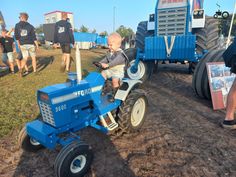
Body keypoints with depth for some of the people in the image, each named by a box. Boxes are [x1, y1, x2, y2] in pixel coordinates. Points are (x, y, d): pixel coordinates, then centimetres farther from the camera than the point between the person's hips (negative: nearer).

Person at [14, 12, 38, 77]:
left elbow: (16, 36, 5)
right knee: (33, 58, 10)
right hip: (31, 44, -2)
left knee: (25, 58, 7)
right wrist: (37, 45, -1)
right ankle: (35, 71, 14)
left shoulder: (17, 25, 2)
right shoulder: (30, 26, -4)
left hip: (23, 45, 2)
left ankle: (21, 68, -17)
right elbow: (34, 37, -7)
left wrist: (18, 44, 17)